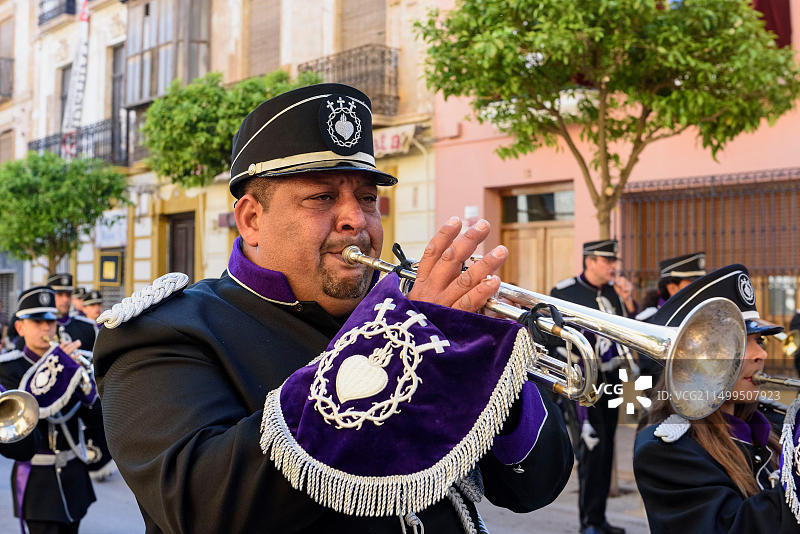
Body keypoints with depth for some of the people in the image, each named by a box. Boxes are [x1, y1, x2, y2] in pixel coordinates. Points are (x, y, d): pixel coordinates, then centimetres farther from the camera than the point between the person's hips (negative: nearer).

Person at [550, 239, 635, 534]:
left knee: (606, 449, 8)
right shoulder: (564, 292, -6)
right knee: (593, 446, -14)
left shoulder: (614, 291, 9)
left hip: (610, 379, 6)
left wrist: (628, 301, -5)